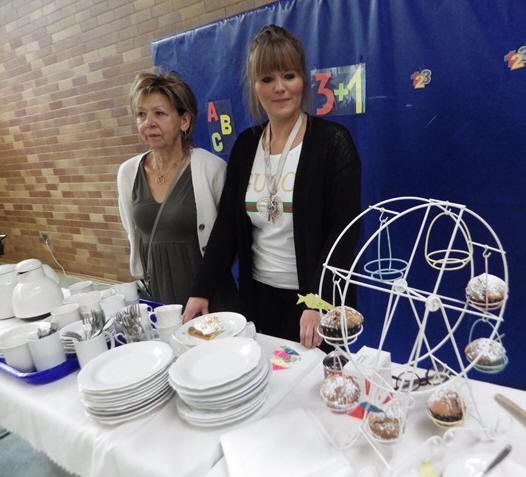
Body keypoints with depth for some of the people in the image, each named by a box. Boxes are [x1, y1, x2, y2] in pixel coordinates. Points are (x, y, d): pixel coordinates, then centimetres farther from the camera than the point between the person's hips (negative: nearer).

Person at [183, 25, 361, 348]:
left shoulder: (332, 141, -10)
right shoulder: (245, 145, 4)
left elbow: (343, 232, -14)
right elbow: (227, 225, 3)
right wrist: (202, 291, -3)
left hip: (315, 298, -4)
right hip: (258, 296, 5)